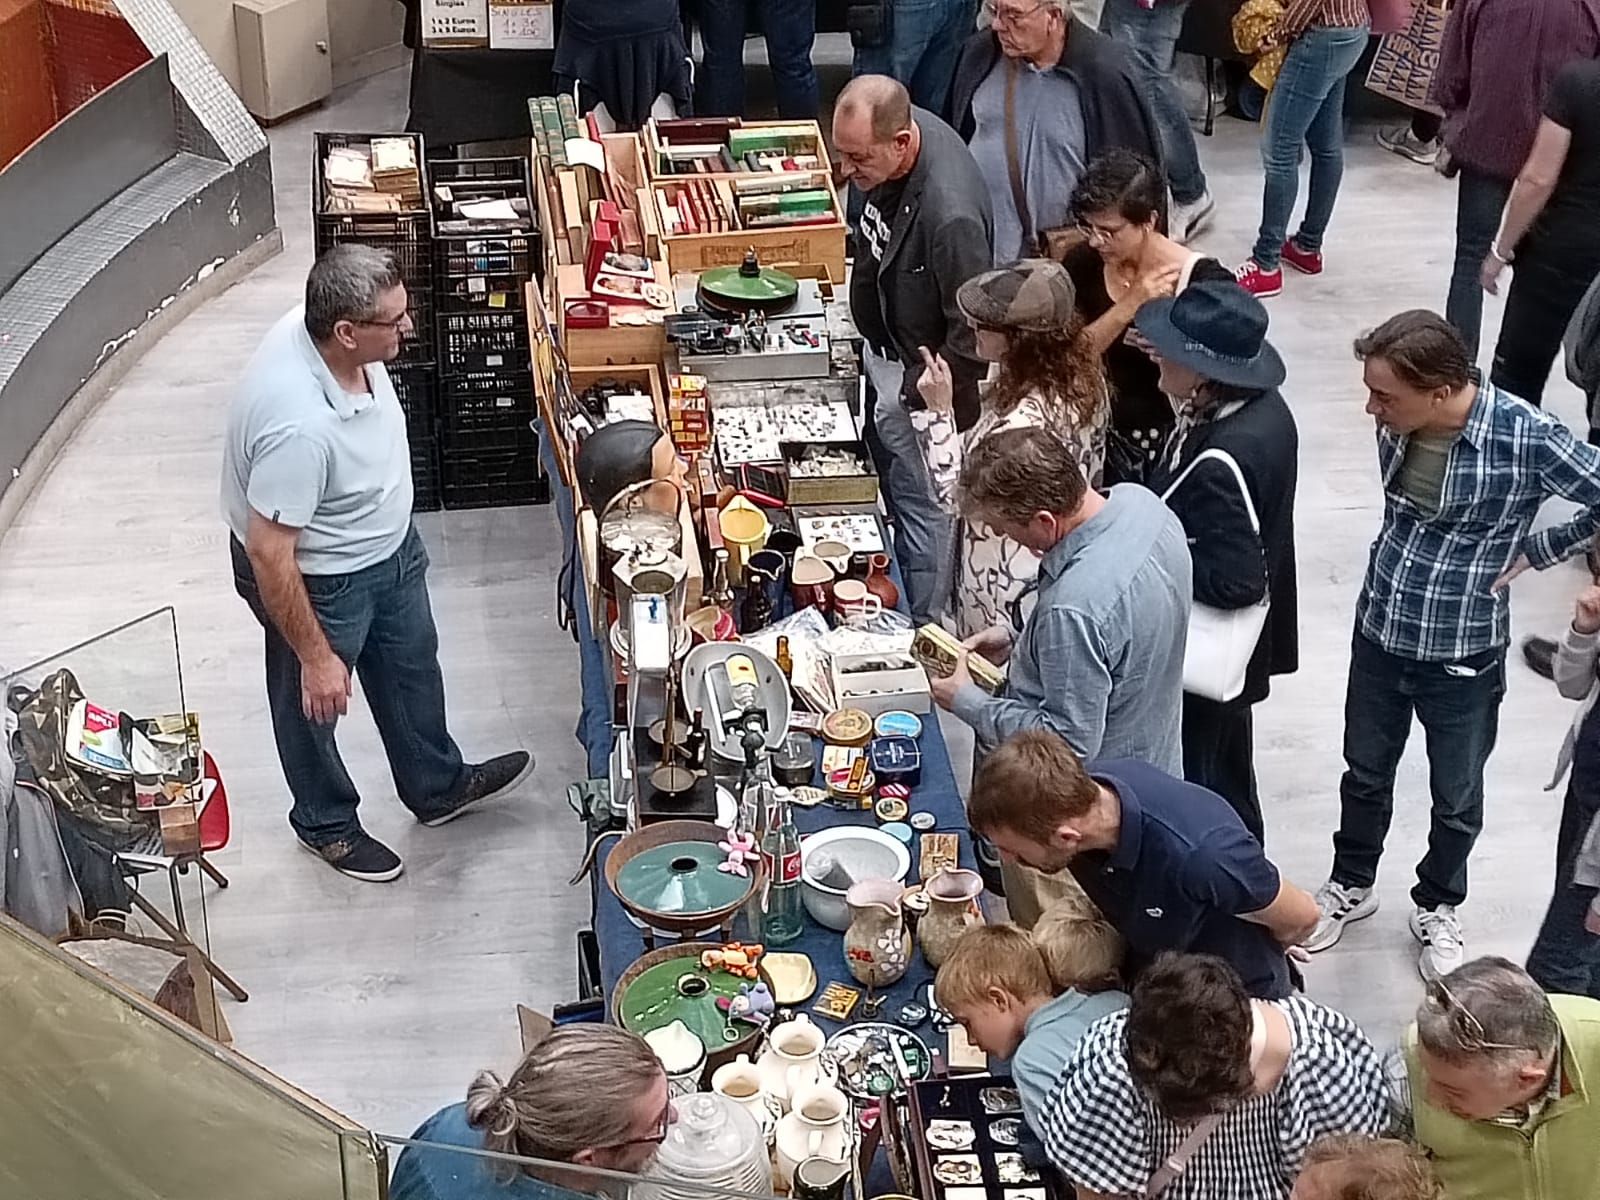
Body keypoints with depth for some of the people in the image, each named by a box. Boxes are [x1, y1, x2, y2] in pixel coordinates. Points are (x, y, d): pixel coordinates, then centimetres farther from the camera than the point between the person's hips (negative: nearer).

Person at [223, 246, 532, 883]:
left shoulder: (328, 331, -18)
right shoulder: (300, 424, -42)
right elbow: (269, 553, -34)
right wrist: (315, 656, -23)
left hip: (389, 545, 8)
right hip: (317, 578, -8)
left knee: (412, 666, 27)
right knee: (316, 703, 20)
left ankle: (438, 787, 52)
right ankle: (326, 823, 47)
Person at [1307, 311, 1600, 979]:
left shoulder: (1529, 440, -26)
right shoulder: (1397, 421, -12)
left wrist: (1530, 552, -11)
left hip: (1462, 655, -3)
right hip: (1379, 631, 4)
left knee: (1456, 800, 18)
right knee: (1365, 774, 23)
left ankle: (1436, 908, 44)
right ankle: (1352, 885, 47)